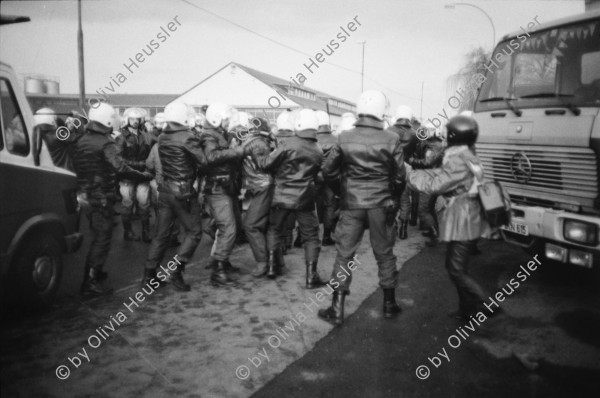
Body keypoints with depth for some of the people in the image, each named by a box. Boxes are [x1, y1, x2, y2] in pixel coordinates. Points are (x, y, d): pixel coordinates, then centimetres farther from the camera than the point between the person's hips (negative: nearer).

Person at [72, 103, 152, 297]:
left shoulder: (81, 142, 9)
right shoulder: (105, 143, -17)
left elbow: (76, 166, 16)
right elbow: (120, 167, -28)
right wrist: (143, 176, -24)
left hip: (86, 195, 9)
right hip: (101, 197, -9)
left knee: (97, 235, 23)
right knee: (102, 238, -2)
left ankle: (93, 272, 34)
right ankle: (91, 283, -1)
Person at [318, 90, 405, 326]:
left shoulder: (344, 138, -6)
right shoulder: (391, 140, -8)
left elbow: (327, 171, -1)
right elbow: (400, 176, -4)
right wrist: (394, 198, 14)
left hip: (351, 203, 0)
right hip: (381, 204, 0)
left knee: (344, 254, 7)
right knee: (385, 254, 14)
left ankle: (337, 309, 10)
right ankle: (389, 304, 27)